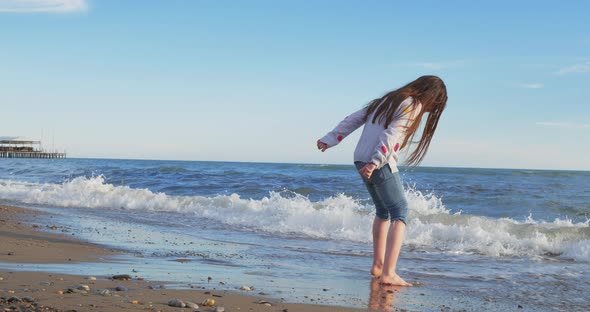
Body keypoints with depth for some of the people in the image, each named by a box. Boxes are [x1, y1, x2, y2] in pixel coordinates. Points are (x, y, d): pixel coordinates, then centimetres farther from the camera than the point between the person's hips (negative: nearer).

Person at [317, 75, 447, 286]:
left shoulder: (387, 100, 22)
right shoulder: (413, 106, -4)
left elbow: (353, 119, 18)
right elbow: (392, 134, -18)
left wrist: (330, 140, 18)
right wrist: (376, 162, -26)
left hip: (361, 160, 9)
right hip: (381, 164, -9)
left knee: (383, 211, 22)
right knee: (400, 213, -4)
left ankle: (378, 265, 29)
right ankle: (388, 274, -14)